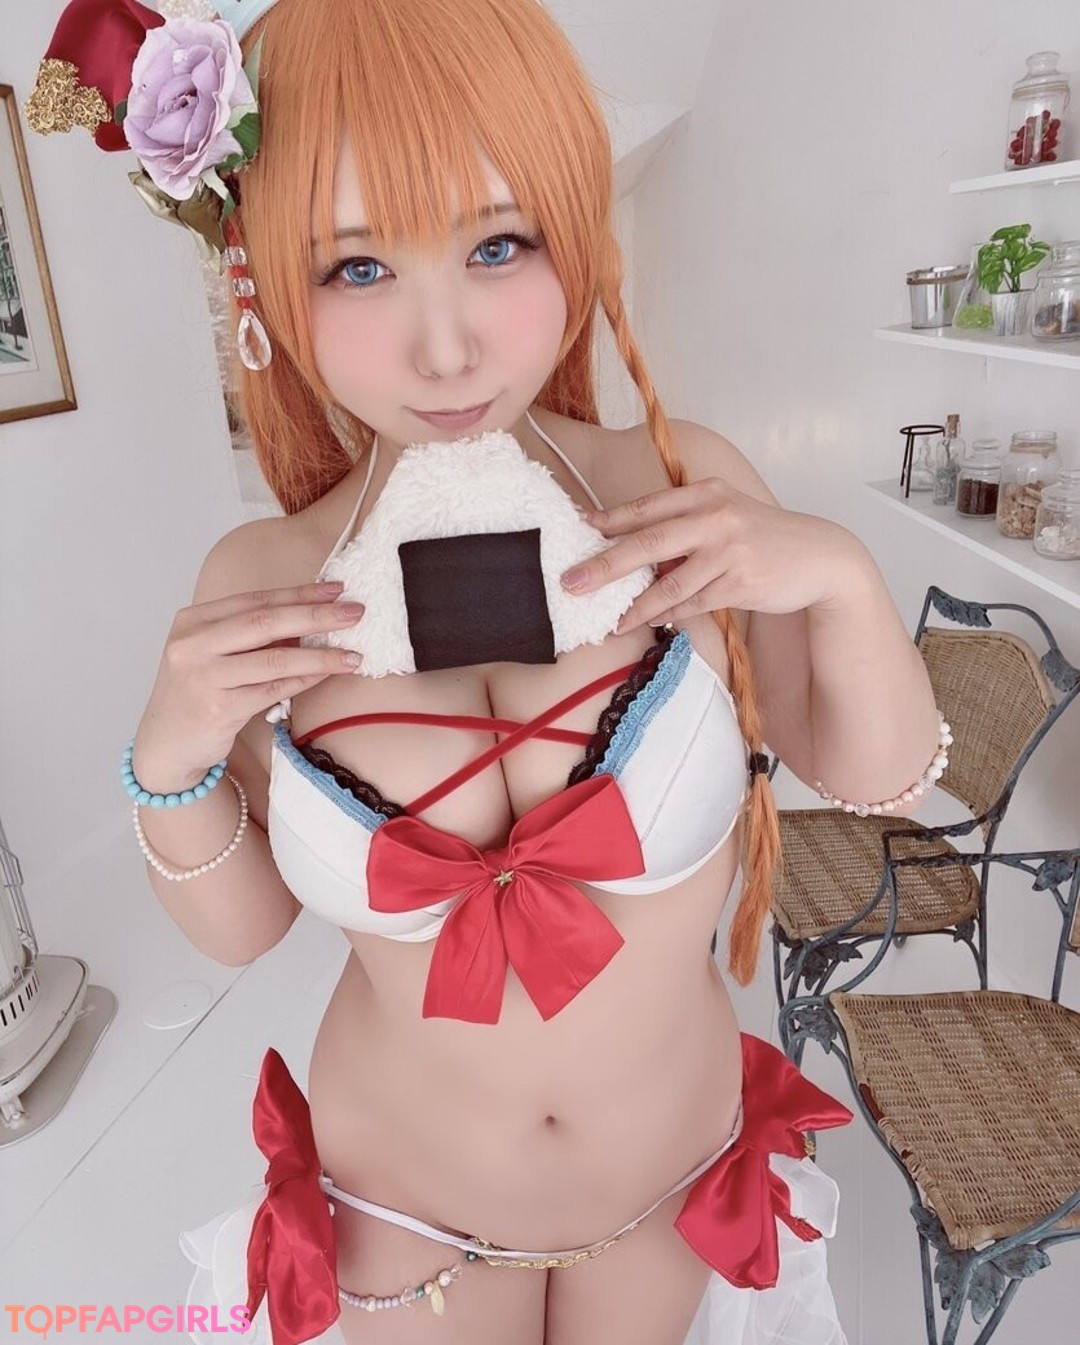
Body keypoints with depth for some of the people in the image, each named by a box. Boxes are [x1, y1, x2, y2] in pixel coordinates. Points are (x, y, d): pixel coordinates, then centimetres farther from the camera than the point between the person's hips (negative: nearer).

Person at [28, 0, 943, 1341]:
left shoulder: (686, 490, -19)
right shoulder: (256, 587, -18)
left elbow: (876, 778, -8)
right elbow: (240, 926, -5)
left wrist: (841, 579, -25)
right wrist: (172, 761, -24)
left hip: (677, 1163, 1)